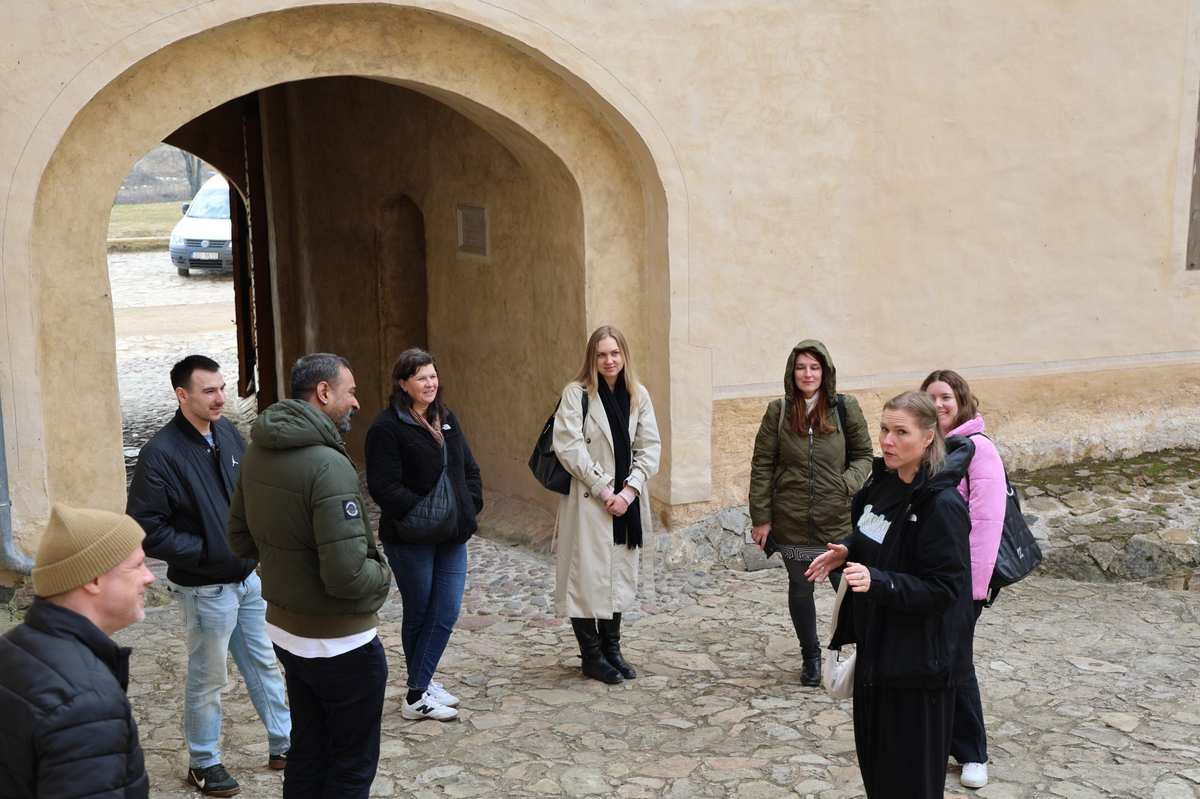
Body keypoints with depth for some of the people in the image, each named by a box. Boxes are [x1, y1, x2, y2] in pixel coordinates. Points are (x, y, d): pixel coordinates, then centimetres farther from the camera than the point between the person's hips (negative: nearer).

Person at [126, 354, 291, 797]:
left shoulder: (226, 431, -1)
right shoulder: (161, 453, -21)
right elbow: (146, 529, -19)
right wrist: (204, 551, -18)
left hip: (248, 576, 6)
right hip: (206, 588, -6)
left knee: (264, 663, 18)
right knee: (208, 678, 9)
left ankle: (284, 743, 34)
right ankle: (203, 763, 28)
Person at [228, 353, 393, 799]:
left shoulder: (258, 452, 1)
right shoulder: (328, 465, -26)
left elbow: (240, 539, 12)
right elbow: (347, 575, -29)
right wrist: (383, 575, -9)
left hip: (283, 629, 8)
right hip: (339, 641, -8)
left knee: (307, 750, 22)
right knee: (352, 763, 9)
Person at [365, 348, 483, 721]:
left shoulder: (446, 419, 10)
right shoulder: (387, 427, -13)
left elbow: (469, 468, 17)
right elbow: (384, 487, -20)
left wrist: (470, 505, 2)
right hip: (411, 539, -6)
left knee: (446, 613, 4)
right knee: (419, 614, 5)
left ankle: (421, 684, 16)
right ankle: (417, 696, 16)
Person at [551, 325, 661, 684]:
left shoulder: (638, 395, 6)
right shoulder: (576, 394, -7)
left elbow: (650, 448, 3)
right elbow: (569, 447, -14)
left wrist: (629, 491, -10)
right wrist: (604, 489, -15)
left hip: (626, 502, 5)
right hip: (587, 502, -5)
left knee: (620, 574, 13)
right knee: (587, 576, -1)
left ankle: (611, 649, 27)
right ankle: (592, 655, 13)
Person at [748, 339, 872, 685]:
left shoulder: (846, 409, -2)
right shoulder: (778, 411, -1)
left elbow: (863, 455, 6)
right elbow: (762, 465, 1)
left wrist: (848, 485, -14)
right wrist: (761, 518, -1)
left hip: (838, 518, -1)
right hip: (792, 520, 1)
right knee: (799, 587, 12)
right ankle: (811, 656, 30)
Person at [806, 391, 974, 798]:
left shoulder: (942, 505, -21)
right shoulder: (881, 483, 3)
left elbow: (943, 589, -22)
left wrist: (877, 581, -33)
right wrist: (846, 553, 1)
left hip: (918, 659, -8)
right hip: (874, 644, 8)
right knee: (873, 761, 18)